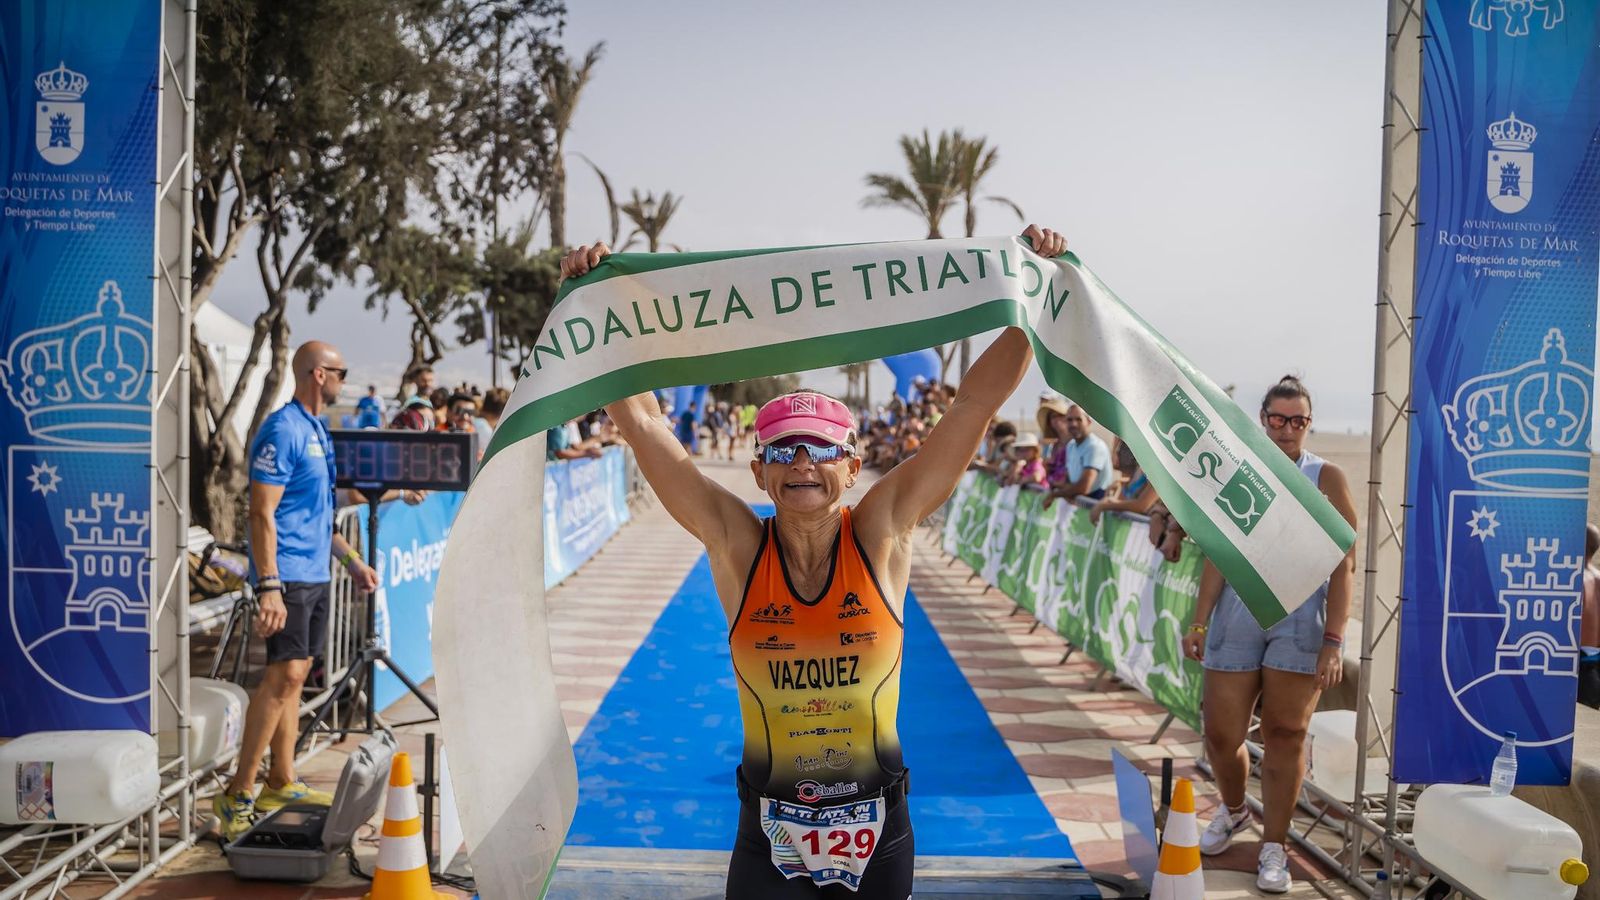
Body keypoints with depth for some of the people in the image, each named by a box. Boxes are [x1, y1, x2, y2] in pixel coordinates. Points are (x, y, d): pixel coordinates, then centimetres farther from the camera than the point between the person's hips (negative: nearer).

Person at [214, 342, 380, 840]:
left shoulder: (316, 431, 17)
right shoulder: (282, 430, -13)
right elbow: (262, 514, -18)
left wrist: (353, 562, 24)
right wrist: (269, 587, -24)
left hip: (315, 575, 9)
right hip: (288, 575, -9)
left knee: (293, 675, 12)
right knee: (285, 673, -13)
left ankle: (281, 784, 19)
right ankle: (238, 794, -6)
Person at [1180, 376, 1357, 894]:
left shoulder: (1326, 479, -1)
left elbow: (1343, 566, -4)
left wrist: (1334, 641, -10)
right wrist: (1199, 622, 4)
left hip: (1300, 621, -2)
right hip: (1237, 617, 2)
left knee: (1285, 735, 1)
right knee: (1221, 734, 5)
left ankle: (1273, 849, 16)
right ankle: (1233, 809, 36)